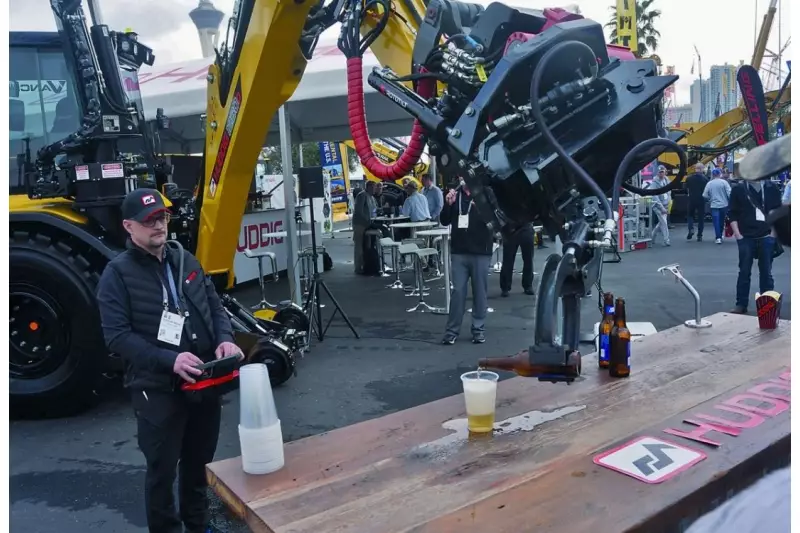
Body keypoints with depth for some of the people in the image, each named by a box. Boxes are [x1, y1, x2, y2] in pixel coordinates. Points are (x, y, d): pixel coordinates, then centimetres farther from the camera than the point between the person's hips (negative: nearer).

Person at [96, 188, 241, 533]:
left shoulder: (186, 261, 9)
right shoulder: (117, 273, -7)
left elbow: (215, 307, 13)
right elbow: (117, 336, -15)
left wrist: (225, 339, -8)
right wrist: (169, 360, -27)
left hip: (204, 382, 5)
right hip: (157, 389, -5)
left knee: (200, 462, 20)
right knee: (162, 469, 8)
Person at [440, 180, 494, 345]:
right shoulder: (455, 194, 10)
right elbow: (444, 221, 11)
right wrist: (448, 204, -7)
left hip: (480, 252, -2)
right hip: (458, 252, 2)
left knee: (479, 292, 5)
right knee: (458, 291, 3)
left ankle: (479, 329, 15)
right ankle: (452, 330, 9)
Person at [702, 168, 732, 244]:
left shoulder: (709, 183, -3)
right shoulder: (724, 182, -6)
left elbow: (705, 195, -4)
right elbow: (729, 193, -11)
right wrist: (730, 201, 2)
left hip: (714, 205, -1)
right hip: (724, 204, 1)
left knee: (716, 221, -1)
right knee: (721, 221, 17)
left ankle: (718, 237, -9)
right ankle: (720, 235, 31)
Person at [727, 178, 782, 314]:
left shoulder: (771, 188, 5)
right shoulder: (738, 189, 1)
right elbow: (733, 214, 1)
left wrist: (773, 233, 0)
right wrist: (738, 235, -6)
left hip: (766, 237, 1)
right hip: (746, 238, -1)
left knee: (766, 272, 6)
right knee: (744, 272, 3)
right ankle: (741, 304, 9)